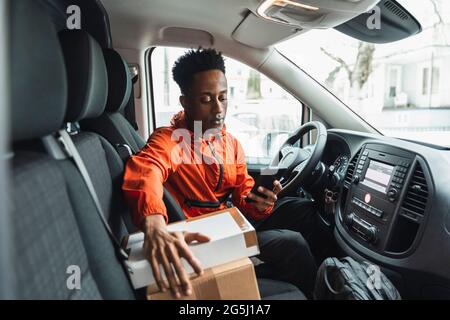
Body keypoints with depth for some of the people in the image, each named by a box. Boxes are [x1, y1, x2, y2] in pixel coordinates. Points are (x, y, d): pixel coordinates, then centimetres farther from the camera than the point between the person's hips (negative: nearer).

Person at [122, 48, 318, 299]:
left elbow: (244, 195, 2)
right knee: (291, 243, -18)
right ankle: (313, 290, 12)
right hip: (200, 237, -7)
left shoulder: (231, 142, 4)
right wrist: (154, 225, -62)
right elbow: (145, 169, -42)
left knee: (303, 209, 5)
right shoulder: (170, 138, -18)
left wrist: (260, 204, -23)